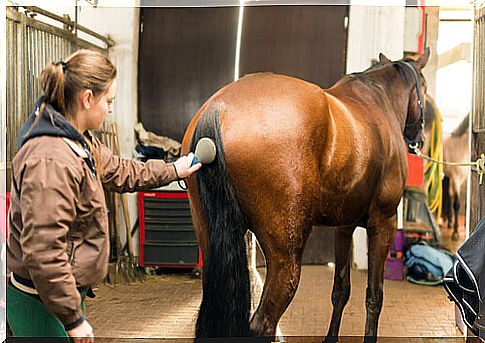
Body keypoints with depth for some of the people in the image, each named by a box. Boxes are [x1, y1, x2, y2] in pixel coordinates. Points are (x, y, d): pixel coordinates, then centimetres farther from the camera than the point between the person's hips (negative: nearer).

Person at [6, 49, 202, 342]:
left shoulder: (80, 141, 7)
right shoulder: (51, 161, -27)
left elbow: (119, 172, 27)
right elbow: (43, 253, -30)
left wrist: (174, 170, 33)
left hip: (67, 291, 10)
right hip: (42, 303, -10)